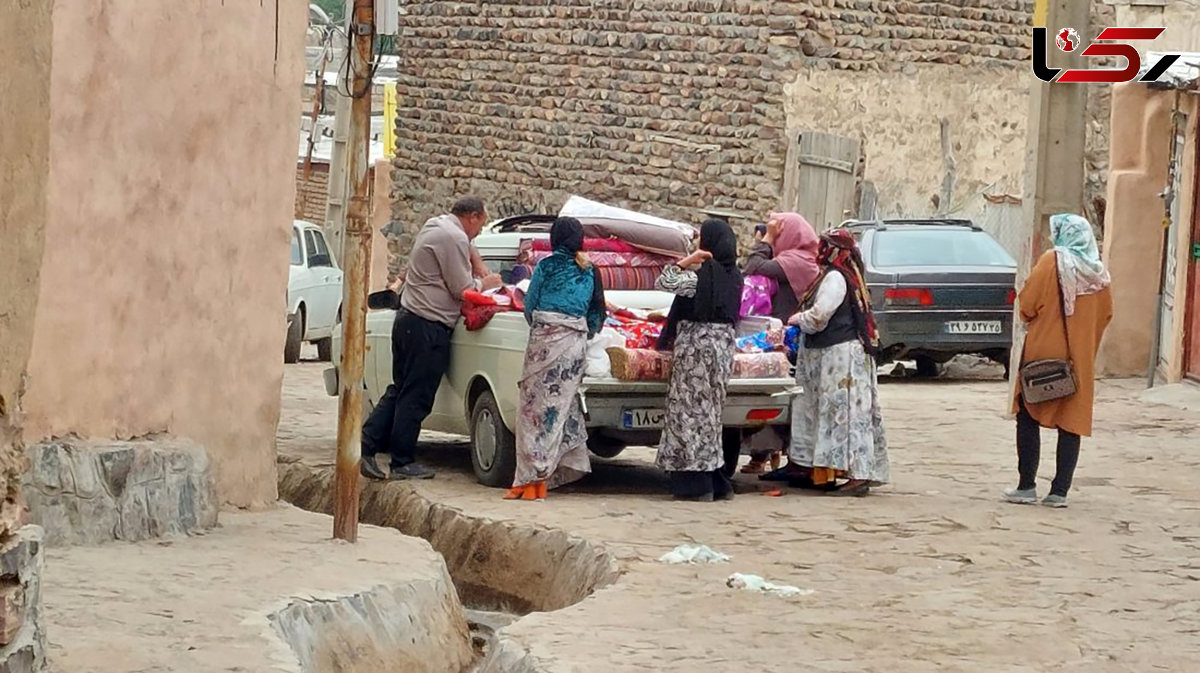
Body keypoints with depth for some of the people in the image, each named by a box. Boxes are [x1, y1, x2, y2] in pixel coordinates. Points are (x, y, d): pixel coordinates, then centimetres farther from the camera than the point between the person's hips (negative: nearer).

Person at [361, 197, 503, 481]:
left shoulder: (434, 227, 17)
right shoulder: (454, 238, -14)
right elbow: (462, 290, -12)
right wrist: (484, 283, 6)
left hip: (407, 317, 10)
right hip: (428, 327, -10)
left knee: (400, 391, 14)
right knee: (415, 398, -3)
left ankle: (366, 445, 8)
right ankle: (402, 463, 1)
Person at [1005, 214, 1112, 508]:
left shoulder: (1053, 261, -9)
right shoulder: (1100, 274, 4)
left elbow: (1028, 303, -10)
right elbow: (1105, 315, 10)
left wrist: (1031, 318, 9)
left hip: (1043, 350, -4)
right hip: (1081, 359, 4)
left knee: (1029, 418, 7)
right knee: (1072, 423, 6)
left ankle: (1027, 486, 3)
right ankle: (1060, 491, 2)